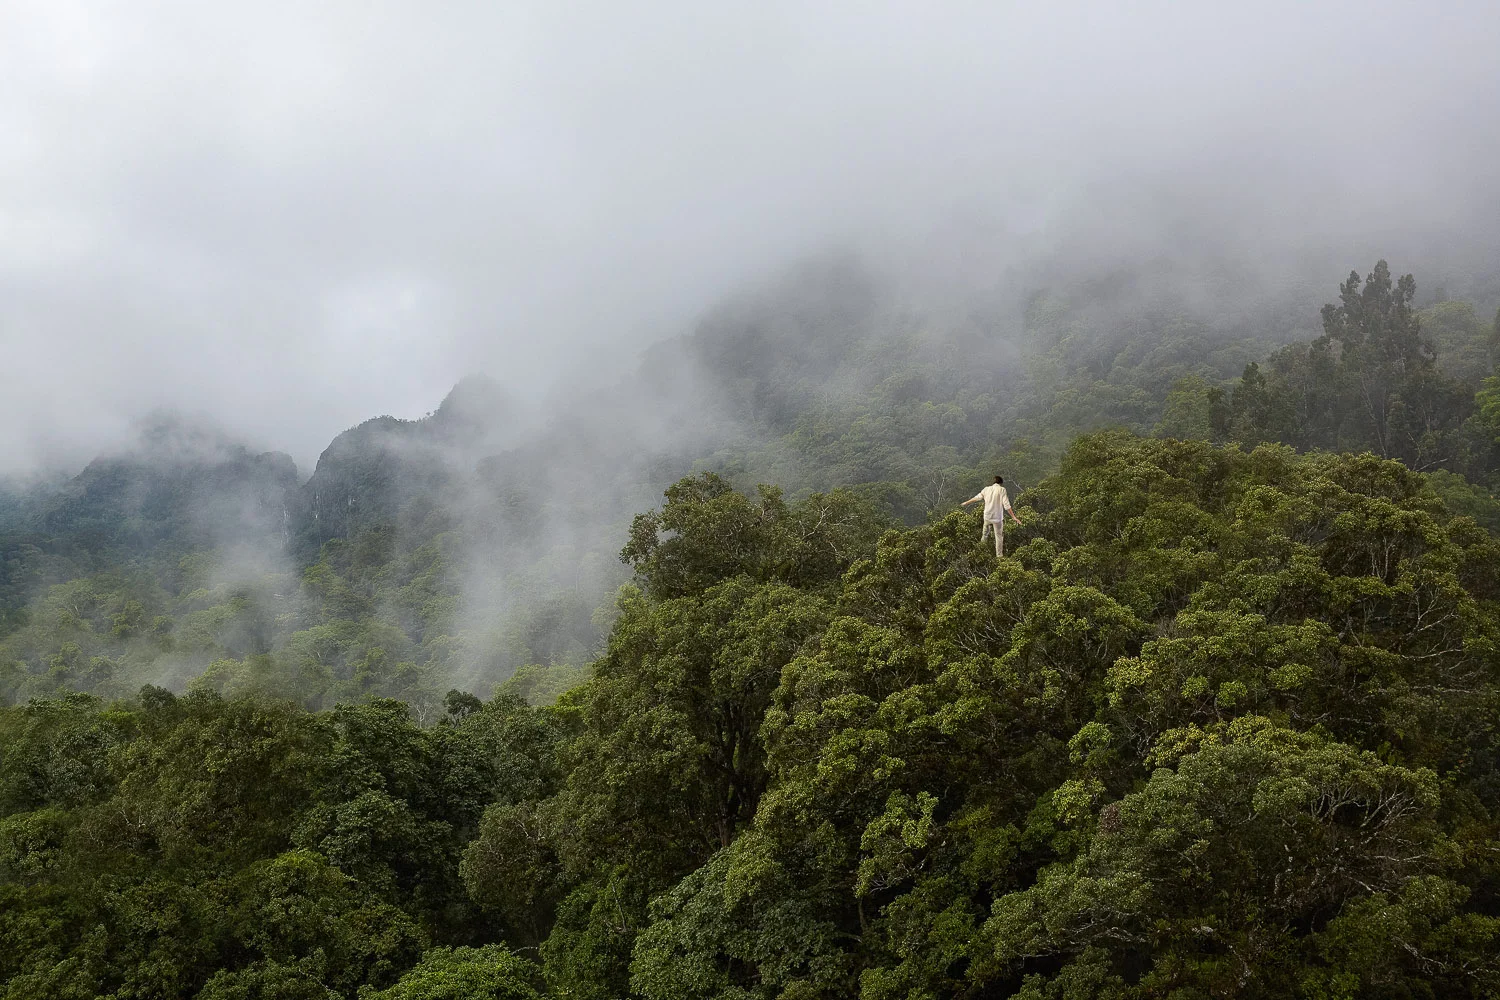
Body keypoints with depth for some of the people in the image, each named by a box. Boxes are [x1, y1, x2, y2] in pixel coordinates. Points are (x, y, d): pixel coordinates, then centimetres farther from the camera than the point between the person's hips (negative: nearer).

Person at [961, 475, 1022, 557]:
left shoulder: (986, 489, 5)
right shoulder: (1001, 490, -9)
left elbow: (976, 497, 18)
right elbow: (1006, 505, -15)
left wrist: (966, 503, 34)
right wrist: (1013, 517, -14)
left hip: (987, 516, 4)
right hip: (997, 517, -4)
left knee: (984, 535, 20)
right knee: (999, 536, 5)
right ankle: (999, 555, 6)